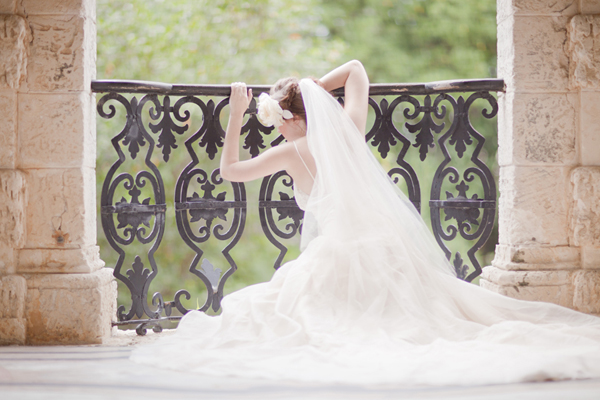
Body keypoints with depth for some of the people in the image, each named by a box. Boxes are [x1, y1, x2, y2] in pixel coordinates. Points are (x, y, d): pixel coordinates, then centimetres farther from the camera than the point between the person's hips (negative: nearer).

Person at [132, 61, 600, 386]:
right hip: (389, 251, 3)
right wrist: (313, 89, 22)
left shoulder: (291, 153, 0)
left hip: (336, 257, -3)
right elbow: (356, 69, 24)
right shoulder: (350, 130, 8)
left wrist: (236, 113, 12)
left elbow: (229, 169, 12)